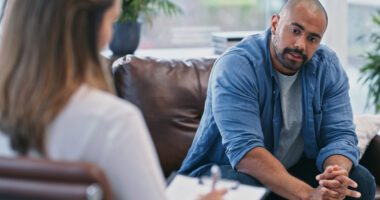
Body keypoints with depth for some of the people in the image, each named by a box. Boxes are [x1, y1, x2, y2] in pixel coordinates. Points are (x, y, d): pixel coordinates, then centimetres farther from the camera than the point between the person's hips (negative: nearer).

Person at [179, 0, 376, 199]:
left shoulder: (328, 67, -8)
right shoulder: (235, 66, -24)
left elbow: (340, 134, -12)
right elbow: (244, 149, -34)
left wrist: (337, 178, -36)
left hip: (295, 168, 5)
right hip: (225, 169, -5)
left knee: (361, 181, -15)